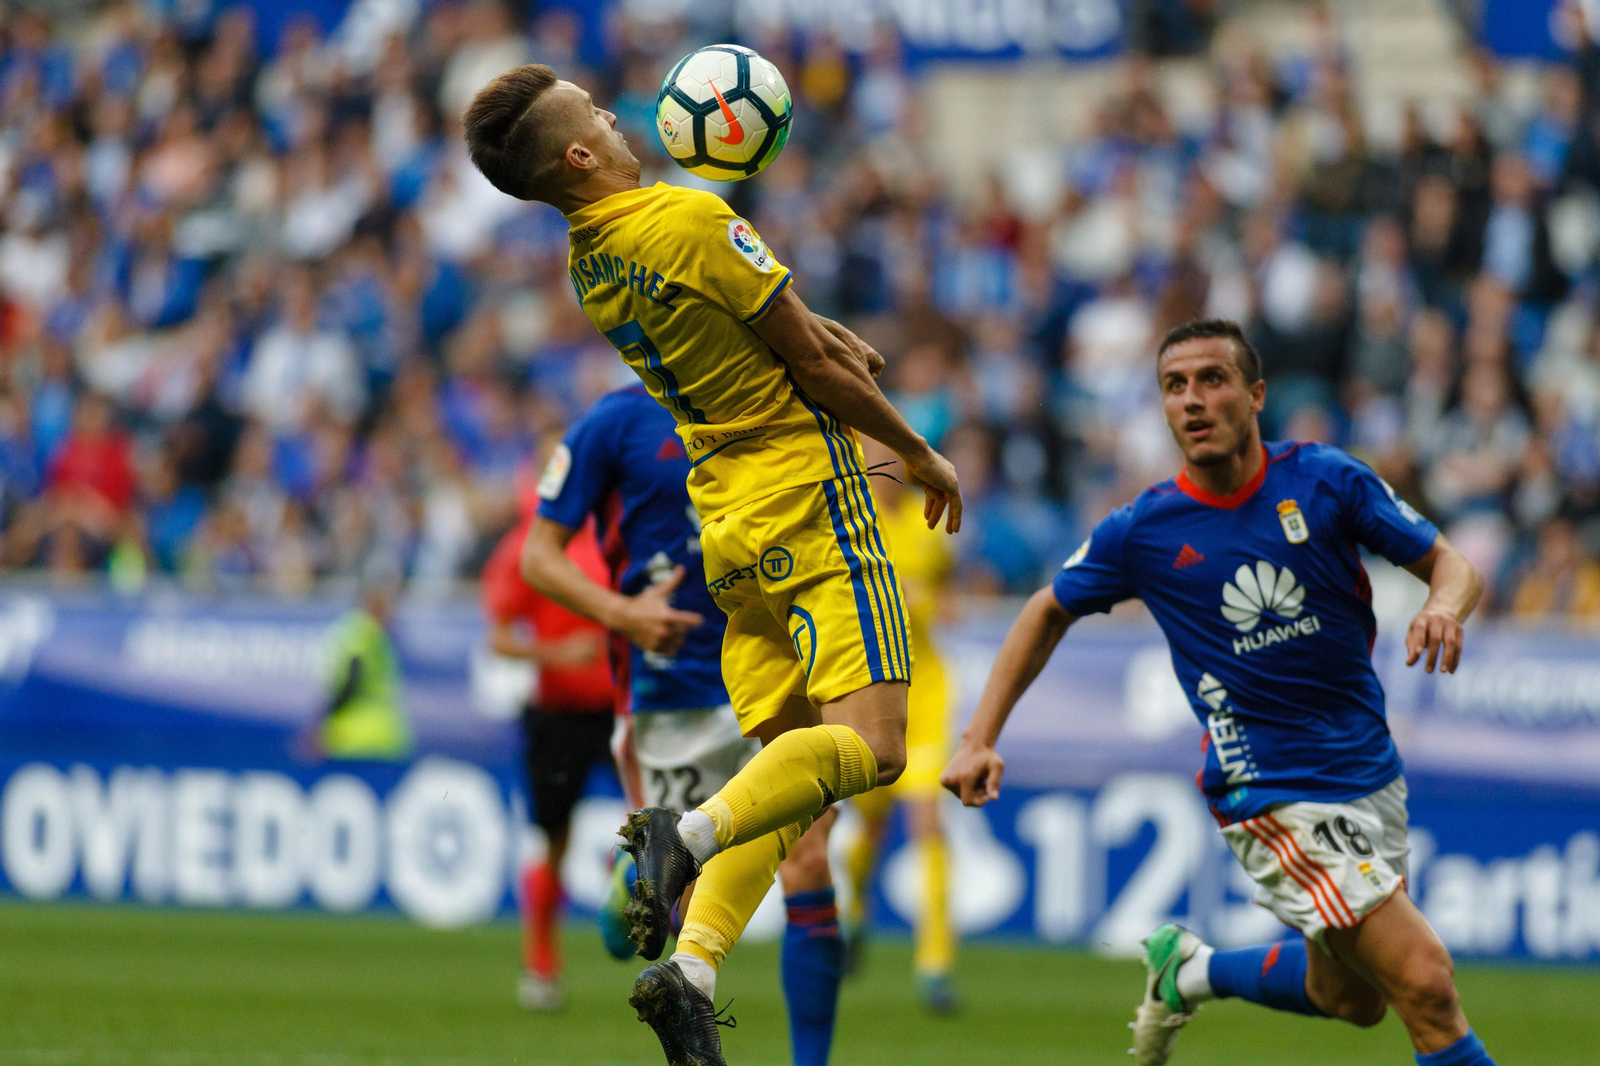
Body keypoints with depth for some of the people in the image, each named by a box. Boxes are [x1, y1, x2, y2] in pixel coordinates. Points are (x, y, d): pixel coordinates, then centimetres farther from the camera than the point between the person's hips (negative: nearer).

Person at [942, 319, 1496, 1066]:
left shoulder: (1326, 481, -6)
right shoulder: (1142, 530, -8)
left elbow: (1451, 565, 1)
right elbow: (1049, 613, 9)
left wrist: (1444, 607, -23)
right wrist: (979, 739, 1)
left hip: (1373, 775, 4)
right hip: (1273, 798, -4)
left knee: (1349, 998, 20)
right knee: (1426, 984, -18)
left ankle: (1190, 970, 43)